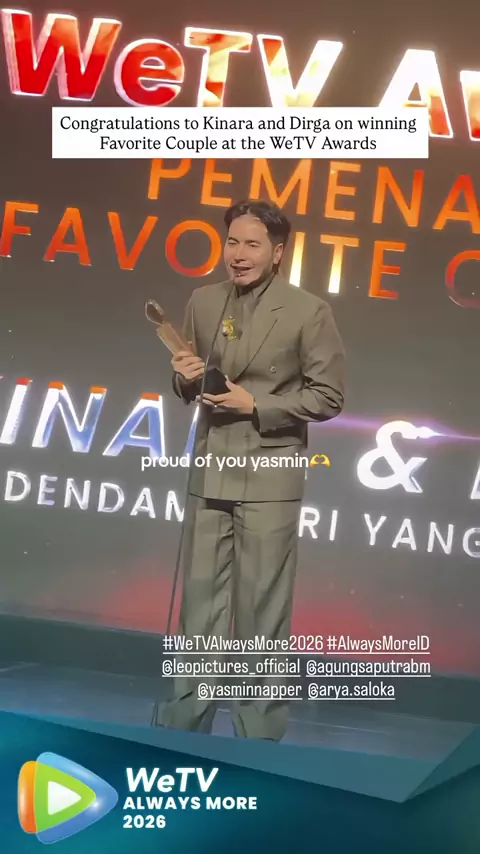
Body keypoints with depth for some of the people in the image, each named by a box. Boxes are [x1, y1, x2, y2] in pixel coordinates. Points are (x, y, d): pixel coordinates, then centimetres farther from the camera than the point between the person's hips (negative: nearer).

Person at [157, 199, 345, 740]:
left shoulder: (309, 311, -6)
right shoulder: (203, 301, 7)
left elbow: (328, 396, -5)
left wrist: (256, 404, -14)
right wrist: (186, 377, -7)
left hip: (269, 479, -4)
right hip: (209, 475, 4)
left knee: (261, 609, 4)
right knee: (200, 603, 11)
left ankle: (259, 733, 19)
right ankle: (184, 724, 24)